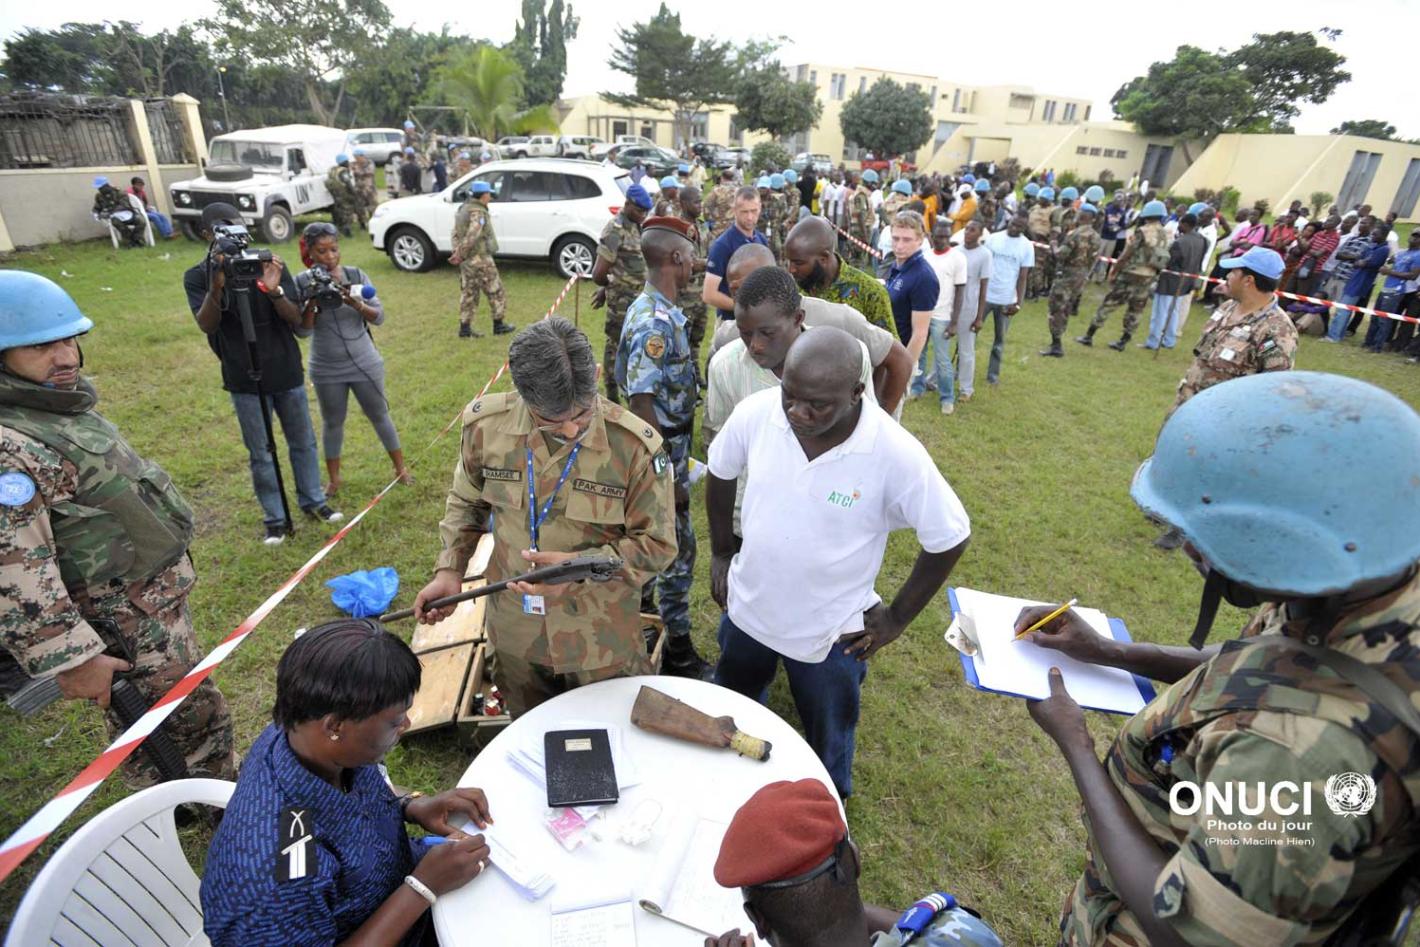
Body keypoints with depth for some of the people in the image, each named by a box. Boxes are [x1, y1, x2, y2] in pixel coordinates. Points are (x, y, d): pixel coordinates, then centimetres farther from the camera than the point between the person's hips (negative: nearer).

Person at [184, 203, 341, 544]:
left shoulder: (269, 264, -4)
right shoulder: (197, 277, -4)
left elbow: (297, 320, -10)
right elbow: (206, 325, -18)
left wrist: (274, 291, -29)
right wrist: (216, 287, -34)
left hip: (287, 372, 1)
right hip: (245, 380, -1)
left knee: (303, 442, 13)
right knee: (261, 454, 5)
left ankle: (313, 500, 30)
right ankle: (274, 517, 18)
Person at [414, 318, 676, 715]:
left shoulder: (636, 445, -23)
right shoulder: (485, 425, -13)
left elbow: (656, 544, -14)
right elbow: (466, 502, 7)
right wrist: (450, 569, -3)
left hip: (602, 640, -2)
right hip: (515, 634, 3)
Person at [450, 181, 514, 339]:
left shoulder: (463, 209, 14)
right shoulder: (478, 213, -17)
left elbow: (456, 234, 15)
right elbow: (472, 237, -27)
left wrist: (458, 253, 5)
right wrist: (460, 255, -19)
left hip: (466, 261, 9)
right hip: (480, 259, -9)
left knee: (468, 294, 12)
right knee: (496, 292, 4)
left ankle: (465, 328, 13)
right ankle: (499, 325, 10)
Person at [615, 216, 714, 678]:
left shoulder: (656, 310, 7)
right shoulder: (656, 322, -24)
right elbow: (640, 402, -26)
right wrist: (668, 474, -22)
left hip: (673, 442, 10)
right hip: (664, 448, -10)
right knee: (677, 550, 3)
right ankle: (678, 653, 20)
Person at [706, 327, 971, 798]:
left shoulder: (897, 454, -29)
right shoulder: (757, 412, -20)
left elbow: (948, 539, -14)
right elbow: (720, 473, 1)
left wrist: (897, 617, -8)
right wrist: (722, 553, 5)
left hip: (830, 634, -3)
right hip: (746, 608, 4)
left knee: (827, 749, 23)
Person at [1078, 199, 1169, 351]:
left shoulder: (1142, 232, -12)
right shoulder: (1165, 236, 7)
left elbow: (1126, 255, -14)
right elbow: (1163, 260, 6)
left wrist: (1113, 271, -7)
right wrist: (1153, 276, 11)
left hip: (1130, 275, -6)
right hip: (1147, 279, 6)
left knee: (1107, 304, 2)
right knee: (1134, 311, 12)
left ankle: (1089, 336, 5)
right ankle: (1122, 342, 16)